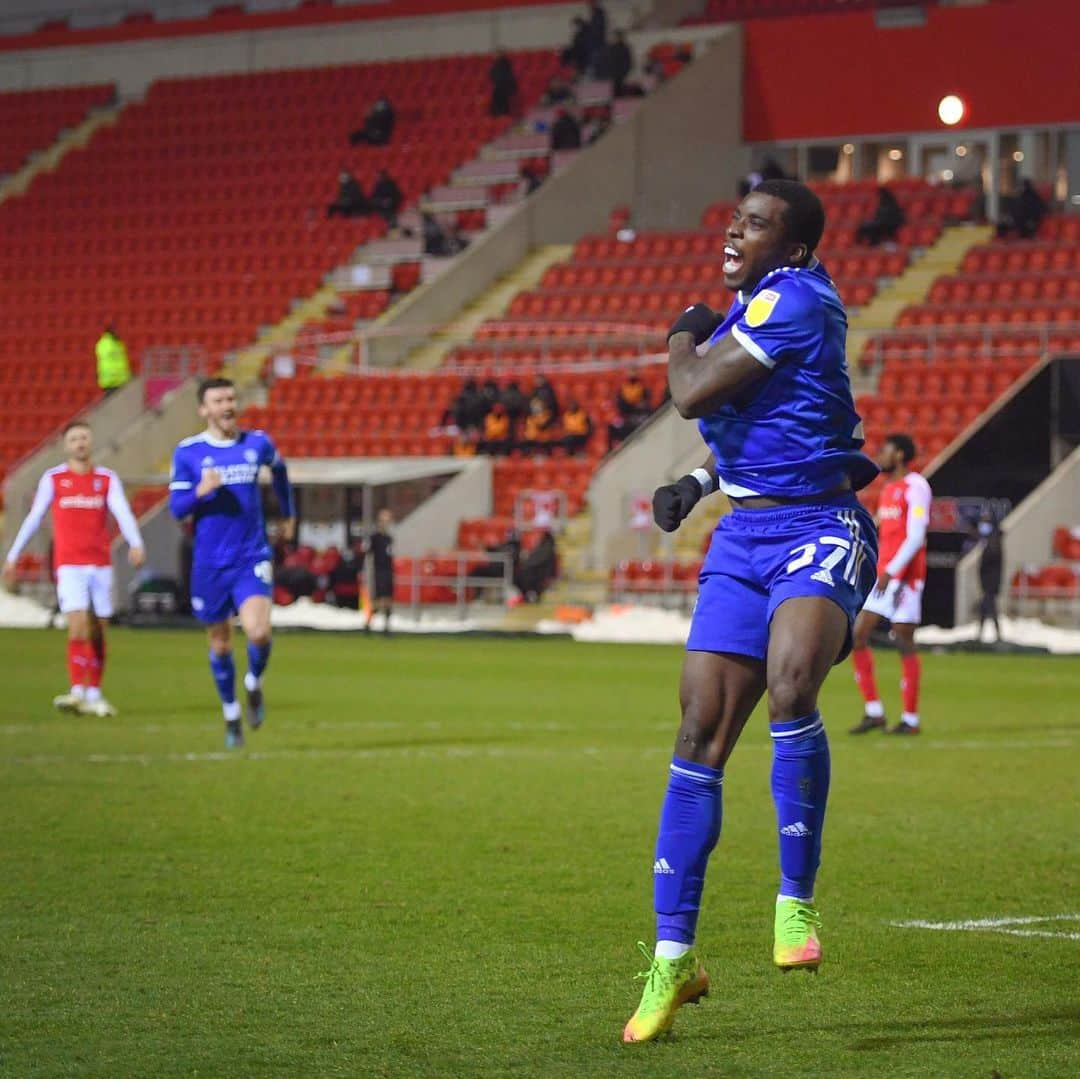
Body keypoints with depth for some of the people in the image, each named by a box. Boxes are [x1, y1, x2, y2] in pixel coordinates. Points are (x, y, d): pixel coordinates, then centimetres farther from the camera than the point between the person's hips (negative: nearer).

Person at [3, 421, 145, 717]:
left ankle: (94, 695, 13)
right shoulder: (53, 478, 5)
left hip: (101, 564, 2)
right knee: (78, 626, -16)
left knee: (98, 632, 4)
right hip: (69, 564, -2)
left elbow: (122, 512, -7)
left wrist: (135, 544, -25)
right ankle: (77, 692, -21)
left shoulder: (107, 479, 7)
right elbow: (33, 518, 11)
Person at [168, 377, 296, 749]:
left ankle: (254, 685, 11)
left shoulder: (258, 443, 3)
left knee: (258, 631, -21)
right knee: (220, 642, 9)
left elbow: (279, 470, 25)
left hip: (252, 558, 0)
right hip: (209, 564, 0)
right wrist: (201, 490, -24)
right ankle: (231, 715, 28)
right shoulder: (187, 452, -3)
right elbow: (177, 508, -5)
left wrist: (288, 515, 34)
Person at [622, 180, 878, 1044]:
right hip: (744, 535, 8)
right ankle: (674, 958, 7)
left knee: (790, 681, -34)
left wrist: (685, 337, 2)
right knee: (700, 736, 1)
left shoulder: (797, 299, -13)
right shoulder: (749, 308, 15)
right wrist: (698, 480, 15)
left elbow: (694, 393, -18)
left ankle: (797, 901, -20)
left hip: (818, 529, -8)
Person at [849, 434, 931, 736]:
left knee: (904, 642, -6)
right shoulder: (888, 489, 18)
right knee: (857, 636, 2)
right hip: (881, 574, 9)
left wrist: (891, 571, -22)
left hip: (904, 576, -9)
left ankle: (910, 719, 0)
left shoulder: (915, 487, -9)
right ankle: (873, 712, 6)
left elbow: (916, 536, -17)